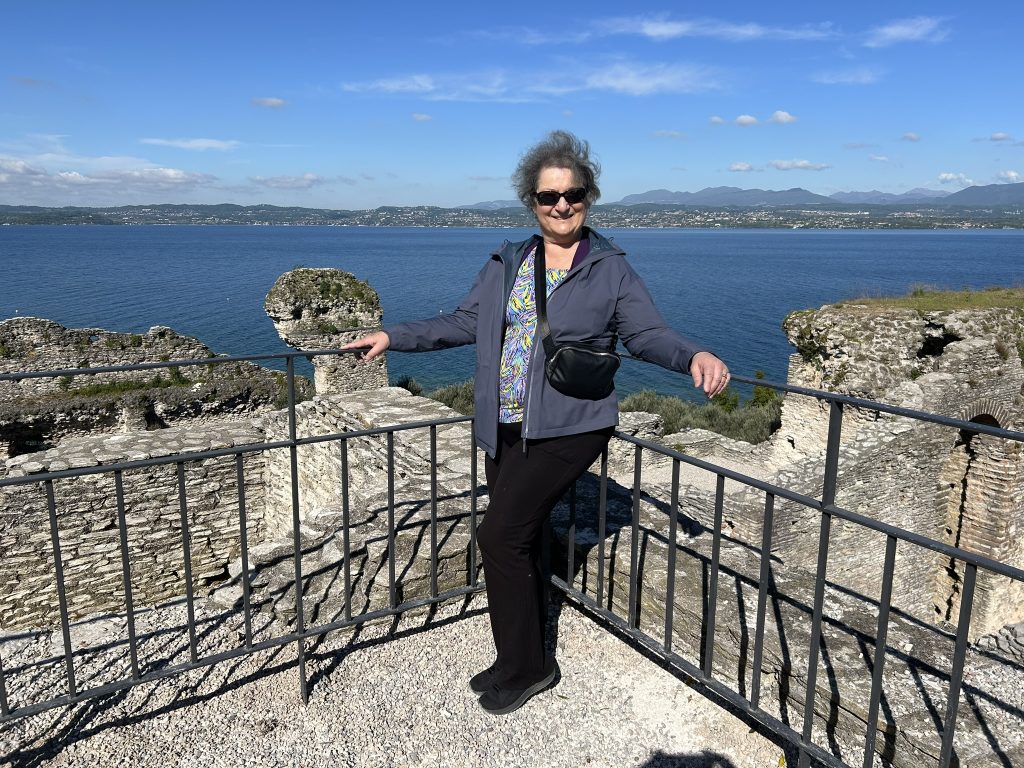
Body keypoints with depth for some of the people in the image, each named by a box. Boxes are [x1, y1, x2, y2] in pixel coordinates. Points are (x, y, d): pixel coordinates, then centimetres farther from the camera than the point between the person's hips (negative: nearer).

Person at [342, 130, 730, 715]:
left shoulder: (611, 270, -1)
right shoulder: (507, 264, 11)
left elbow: (648, 333, -5)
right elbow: (464, 324, 16)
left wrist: (694, 356, -25)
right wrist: (392, 337, 14)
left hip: (568, 427, -5)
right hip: (505, 429, 6)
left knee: (501, 536, -11)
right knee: (519, 544, 12)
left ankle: (524, 668, 10)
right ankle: (523, 663, 31)